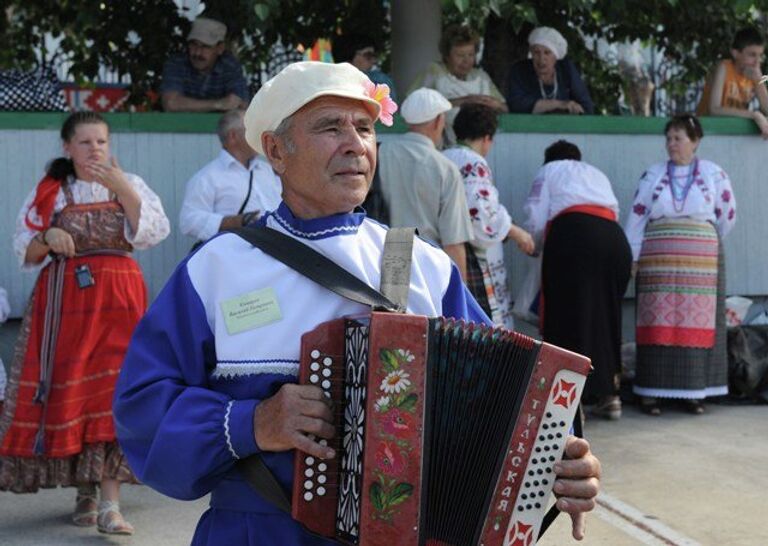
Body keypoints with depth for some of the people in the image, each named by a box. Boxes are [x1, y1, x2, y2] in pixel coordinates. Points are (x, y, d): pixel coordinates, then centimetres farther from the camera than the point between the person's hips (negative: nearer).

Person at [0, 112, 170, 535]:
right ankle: (85, 496, 15)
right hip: (65, 302, 1)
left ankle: (109, 504, -10)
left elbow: (154, 233, -6)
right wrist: (47, 237, -13)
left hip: (118, 301, 0)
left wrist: (122, 189, -14)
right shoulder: (49, 192, 8)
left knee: (113, 393, -9)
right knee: (68, 392, 0)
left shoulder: (130, 185, 9)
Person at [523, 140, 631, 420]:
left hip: (573, 234, -5)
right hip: (615, 238, 5)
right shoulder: (597, 174, 35)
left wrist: (535, 247, 27)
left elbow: (536, 219, 8)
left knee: (568, 316, -3)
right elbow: (615, 211, 22)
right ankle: (610, 396, 17)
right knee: (605, 316, 13)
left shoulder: (549, 170, 21)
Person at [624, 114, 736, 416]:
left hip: (701, 263, 0)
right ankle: (651, 393, 1)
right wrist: (631, 258, -2)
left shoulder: (714, 175, 6)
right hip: (658, 263, 0)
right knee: (658, 325, -2)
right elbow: (636, 218, 6)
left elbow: (727, 215, 13)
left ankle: (695, 393, 6)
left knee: (697, 324, 0)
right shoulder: (652, 176, 9)